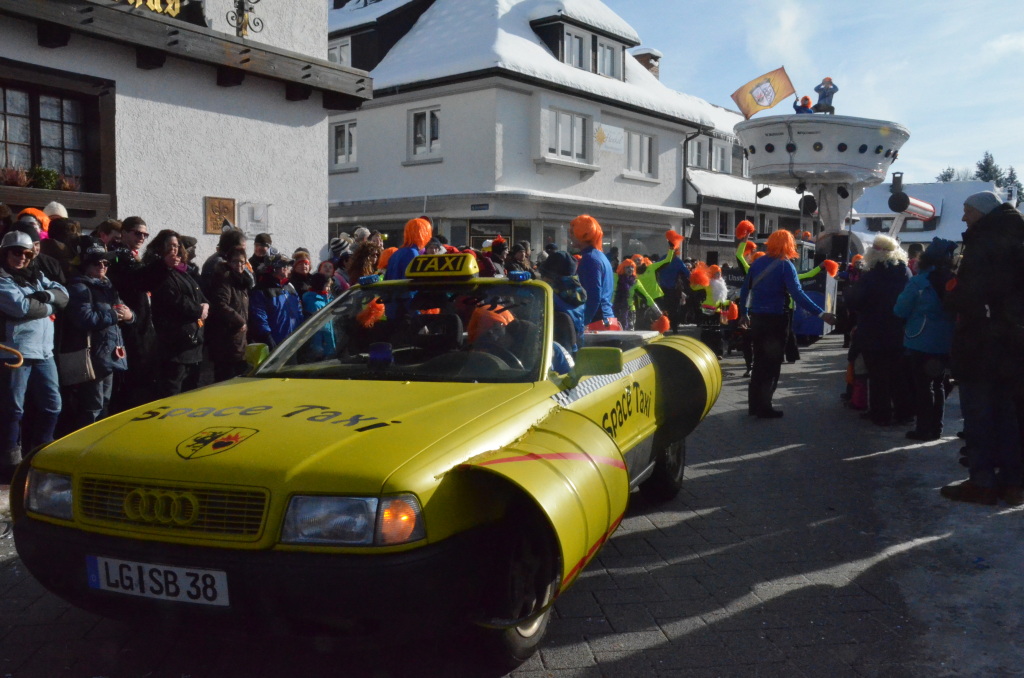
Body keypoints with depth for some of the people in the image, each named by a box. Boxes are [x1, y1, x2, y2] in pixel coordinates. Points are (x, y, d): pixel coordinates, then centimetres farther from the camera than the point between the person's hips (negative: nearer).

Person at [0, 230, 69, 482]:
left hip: (43, 351, 8)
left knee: (52, 405, 11)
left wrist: (48, 295, -11)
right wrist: (48, 307, -1)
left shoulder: (36, 277, 19)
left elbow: (64, 295, 10)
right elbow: (21, 307, -17)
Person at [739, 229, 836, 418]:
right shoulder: (785, 265, -11)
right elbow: (798, 294, -20)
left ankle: (754, 404, 20)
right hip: (775, 320, -6)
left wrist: (744, 314, 23)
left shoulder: (757, 263, 6)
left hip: (756, 318, 6)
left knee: (759, 362, 16)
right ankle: (764, 408, 4)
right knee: (772, 365, 4)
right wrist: (821, 314, -22)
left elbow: (745, 290, 10)